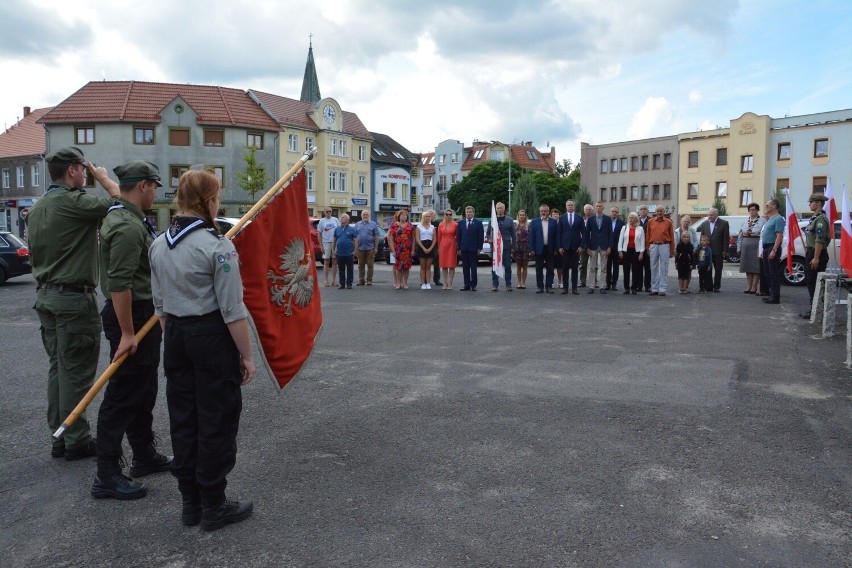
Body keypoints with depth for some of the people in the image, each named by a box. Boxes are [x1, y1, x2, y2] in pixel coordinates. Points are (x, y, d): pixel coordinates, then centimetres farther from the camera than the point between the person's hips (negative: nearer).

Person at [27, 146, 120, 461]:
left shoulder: (37, 207, 14)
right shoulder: (74, 201, -16)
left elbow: (35, 252, 19)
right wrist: (103, 177, -1)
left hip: (45, 295, 9)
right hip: (74, 296, -9)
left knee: (57, 367, 13)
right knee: (76, 371, -1)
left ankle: (60, 437, 21)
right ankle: (77, 441, 7)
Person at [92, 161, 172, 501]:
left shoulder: (132, 220, 12)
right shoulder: (127, 226, -21)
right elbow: (119, 284, -26)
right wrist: (126, 333, -26)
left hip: (144, 315, 11)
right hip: (131, 317, -11)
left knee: (144, 392, 18)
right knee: (123, 395, -4)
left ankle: (145, 456, 31)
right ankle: (107, 476, 4)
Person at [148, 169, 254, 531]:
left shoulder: (159, 244, 6)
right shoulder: (216, 246, -16)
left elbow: (160, 304, 12)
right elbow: (233, 311, -16)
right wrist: (246, 355, -9)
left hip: (176, 337, 7)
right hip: (211, 337, -7)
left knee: (183, 418, 14)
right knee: (216, 420, 4)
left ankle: (190, 502, 26)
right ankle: (213, 507, 15)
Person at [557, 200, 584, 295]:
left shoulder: (579, 218, 6)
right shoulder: (562, 218, 7)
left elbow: (583, 233, 4)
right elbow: (559, 233, 4)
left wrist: (581, 246, -4)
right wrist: (560, 247, -3)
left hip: (576, 247, 0)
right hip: (565, 247, 0)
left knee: (575, 268, 3)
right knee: (565, 268, 2)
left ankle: (574, 288, 6)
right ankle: (565, 287, 6)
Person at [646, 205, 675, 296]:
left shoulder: (668, 222, 4)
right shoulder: (650, 222, 8)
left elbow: (671, 236, 6)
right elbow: (648, 235, 10)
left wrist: (672, 250, 4)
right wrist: (648, 247, 6)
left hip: (664, 246, -2)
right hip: (653, 246, 2)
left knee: (664, 269, -1)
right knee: (654, 268, 5)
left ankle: (662, 289, 3)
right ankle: (654, 289, 11)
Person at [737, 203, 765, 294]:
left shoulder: (762, 221, -3)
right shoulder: (745, 221, 15)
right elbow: (740, 235, 15)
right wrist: (739, 247, 11)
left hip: (756, 245, -6)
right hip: (746, 245, 6)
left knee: (756, 267, -2)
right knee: (747, 266, 9)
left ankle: (754, 287, 2)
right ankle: (748, 286, 16)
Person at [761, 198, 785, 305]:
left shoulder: (778, 219, -11)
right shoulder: (770, 219, 19)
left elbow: (779, 236, -19)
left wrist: (774, 250, -26)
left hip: (772, 248, -10)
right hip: (766, 248, 10)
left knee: (774, 273, -8)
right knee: (768, 273, 12)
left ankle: (775, 297, -6)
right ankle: (772, 294, 19)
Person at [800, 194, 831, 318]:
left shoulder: (821, 219, -16)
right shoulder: (814, 218, 17)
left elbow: (819, 240, -22)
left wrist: (816, 258, -25)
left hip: (817, 254, -10)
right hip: (811, 253, 10)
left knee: (815, 283, -7)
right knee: (809, 281, 14)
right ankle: (812, 308, 21)